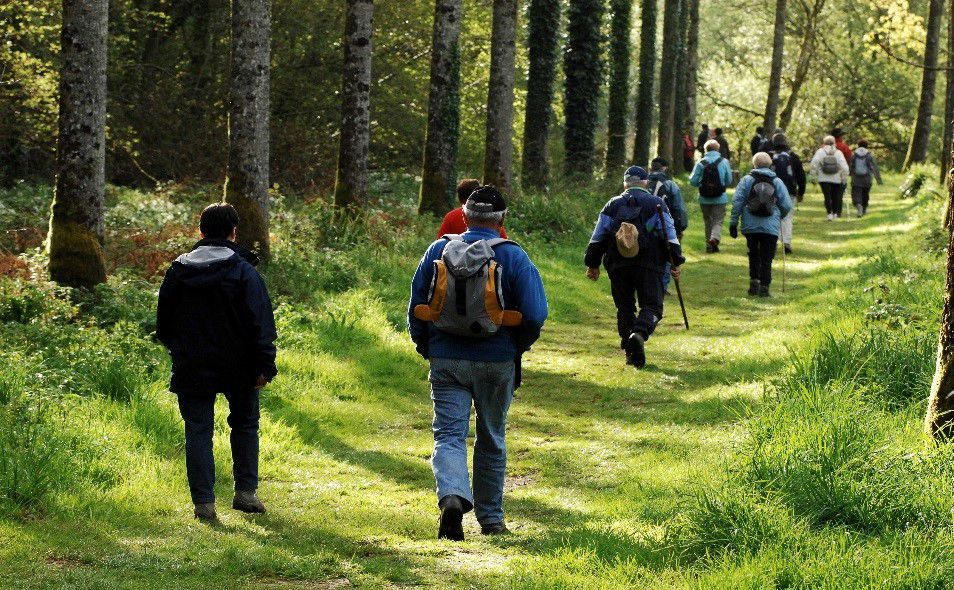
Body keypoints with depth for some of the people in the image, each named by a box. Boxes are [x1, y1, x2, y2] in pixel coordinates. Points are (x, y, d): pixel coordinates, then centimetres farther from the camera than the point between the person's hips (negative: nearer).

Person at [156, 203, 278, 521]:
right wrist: (264, 365, -8)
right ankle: (246, 492, 15)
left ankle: (203, 501, -1)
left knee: (198, 431, 4)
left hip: (191, 367, 1)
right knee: (245, 424, 17)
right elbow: (260, 323, -11)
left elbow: (164, 321, 13)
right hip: (237, 367, -1)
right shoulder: (243, 271, -8)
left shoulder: (177, 271, 3)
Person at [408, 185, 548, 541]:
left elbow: (416, 308, 5)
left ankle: (452, 496, -28)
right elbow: (535, 315, -11)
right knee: (491, 441, 15)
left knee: (449, 436, 0)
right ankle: (490, 518, 23)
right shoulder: (513, 257, -6)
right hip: (496, 363, 0)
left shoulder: (438, 252, 1)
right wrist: (518, 349, 7)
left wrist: (427, 350, 18)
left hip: (446, 361, 0)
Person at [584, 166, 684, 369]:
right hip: (649, 265, -2)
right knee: (652, 306, -1)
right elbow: (669, 235, 0)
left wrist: (593, 264, 16)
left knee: (625, 308, 13)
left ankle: (631, 352, 9)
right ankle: (640, 333, -31)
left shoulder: (613, 205, 14)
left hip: (618, 266, 2)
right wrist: (676, 262, 1)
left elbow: (598, 237, 11)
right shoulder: (657, 204, 8)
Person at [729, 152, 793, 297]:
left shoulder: (747, 180, 1)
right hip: (770, 227, -1)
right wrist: (778, 217, 23)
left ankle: (754, 282, 12)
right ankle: (764, 287, -2)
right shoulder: (777, 182, 3)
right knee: (766, 258, 3)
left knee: (753, 255, 18)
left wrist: (733, 222, 3)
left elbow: (737, 201, -3)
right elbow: (786, 205, 3)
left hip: (750, 226, 1)